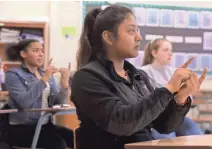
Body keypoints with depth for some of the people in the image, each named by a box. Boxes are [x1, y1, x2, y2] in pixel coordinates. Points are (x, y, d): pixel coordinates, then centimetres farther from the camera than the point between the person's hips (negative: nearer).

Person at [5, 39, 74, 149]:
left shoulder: (47, 75, 14)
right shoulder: (13, 74, -2)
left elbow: (59, 103, 5)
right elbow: (24, 102, -19)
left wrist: (65, 84, -11)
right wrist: (43, 80, -22)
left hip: (45, 125, 5)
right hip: (21, 128, -5)